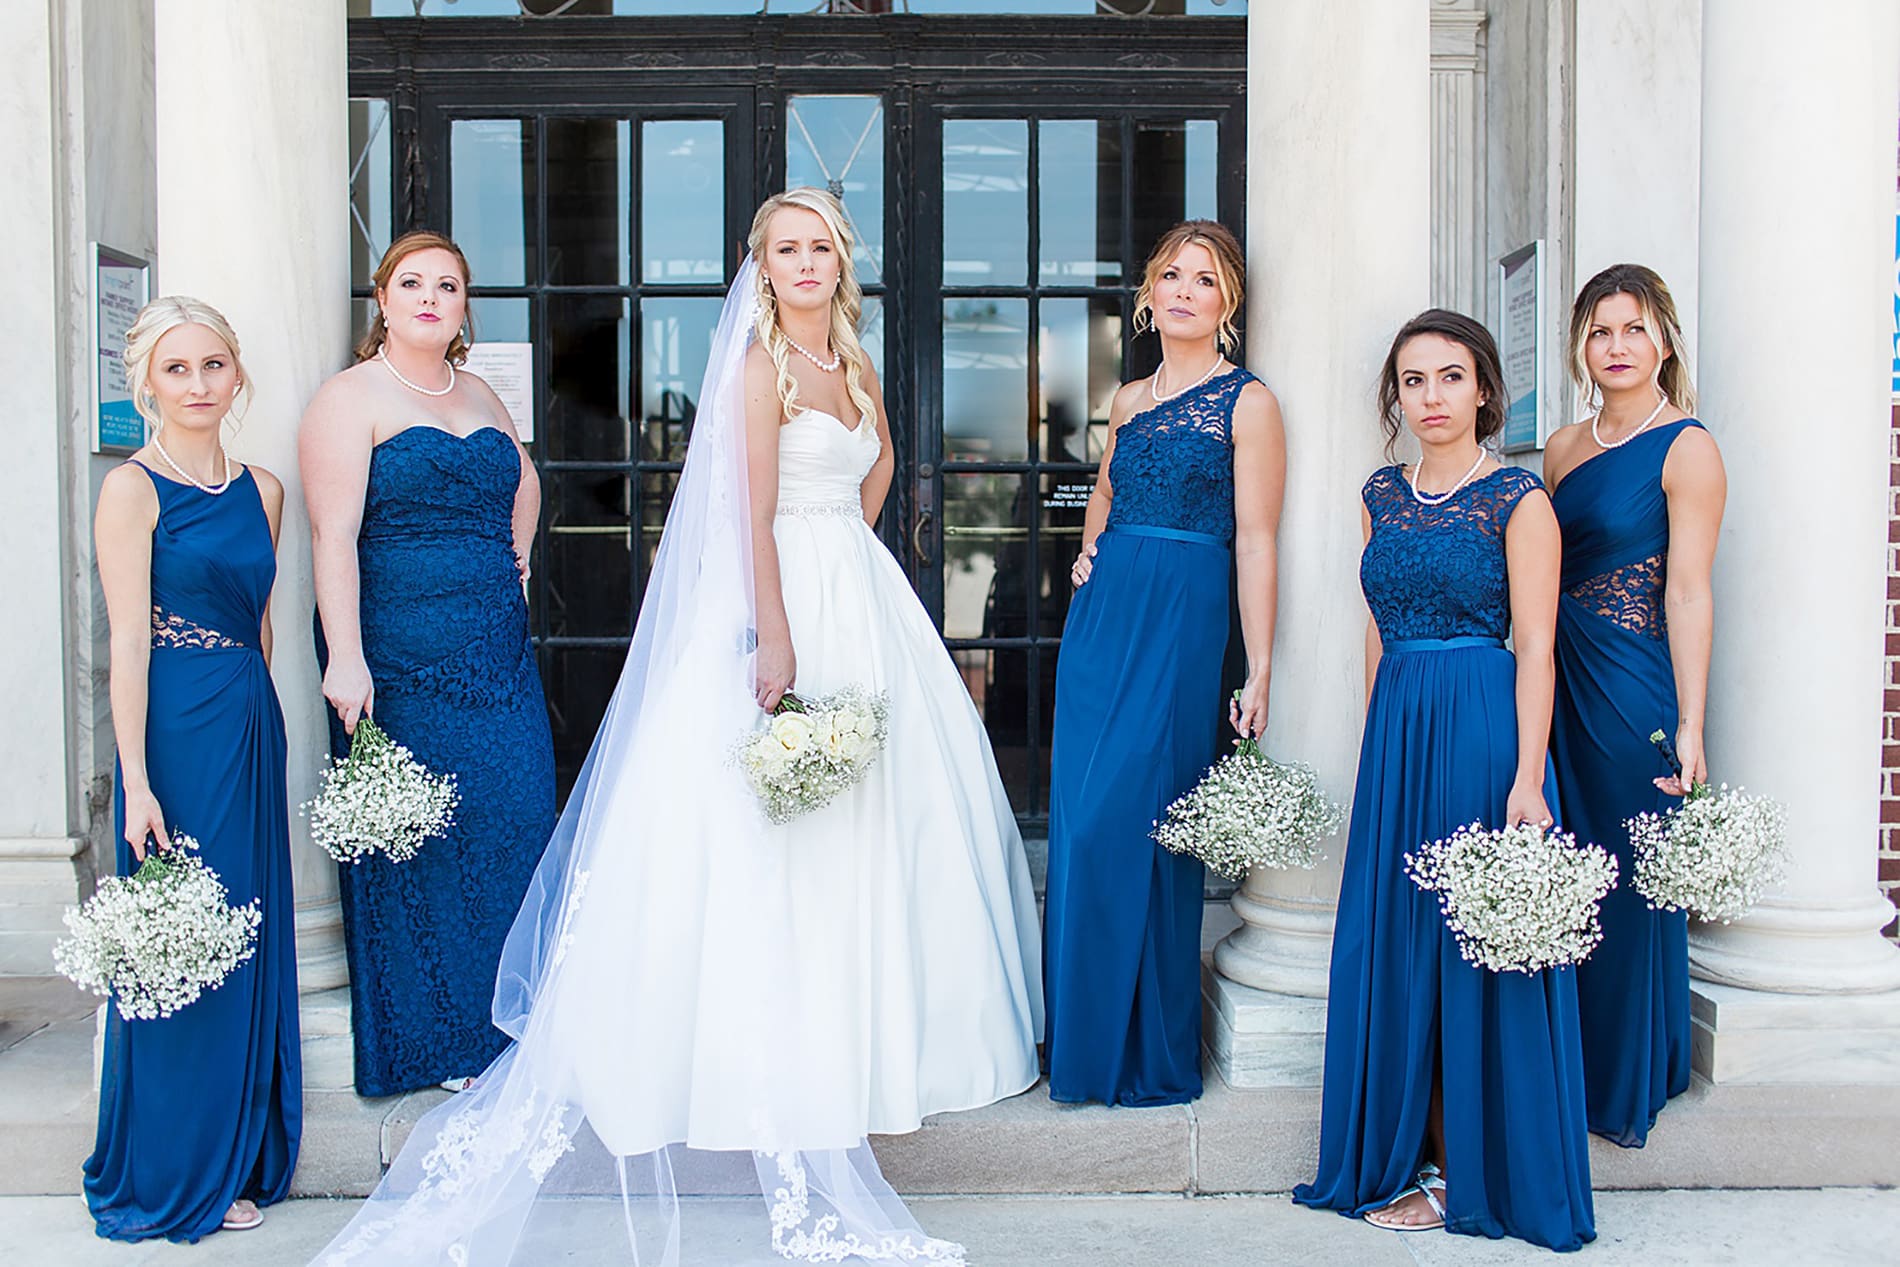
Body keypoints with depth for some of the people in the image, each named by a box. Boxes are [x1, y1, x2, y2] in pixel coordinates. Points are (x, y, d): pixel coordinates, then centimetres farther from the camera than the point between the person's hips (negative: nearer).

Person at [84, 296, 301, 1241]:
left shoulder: (261, 489, 11)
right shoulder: (132, 489, -7)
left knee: (250, 942, 12)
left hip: (253, 729, 6)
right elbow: (128, 643, -12)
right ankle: (170, 1175, 18)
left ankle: (238, 1153, 27)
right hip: (177, 734, -6)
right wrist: (137, 783, -16)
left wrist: (254, 723, 13)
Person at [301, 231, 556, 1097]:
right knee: (423, 840, 0)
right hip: (403, 658, -6)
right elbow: (333, 536, -13)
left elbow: (523, 481, 35)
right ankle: (437, 1043, 14)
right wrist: (345, 658, -22)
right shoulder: (350, 399, -4)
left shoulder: (479, 397, 16)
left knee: (515, 824, 5)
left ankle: (507, 1025, 20)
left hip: (497, 651, 6)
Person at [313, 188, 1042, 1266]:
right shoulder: (759, 365, -8)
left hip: (860, 599, 8)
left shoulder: (854, 366, 14)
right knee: (782, 841, -4)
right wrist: (777, 639, -23)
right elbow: (754, 514, -17)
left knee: (870, 820, 14)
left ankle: (873, 1032, 29)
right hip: (790, 605, -8)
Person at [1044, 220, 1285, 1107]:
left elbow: (1254, 543, -8)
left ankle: (1152, 1056, 8)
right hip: (1101, 611, 6)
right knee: (1078, 819, 5)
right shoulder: (1128, 399, 15)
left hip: (1181, 619, -6)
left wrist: (1259, 671, -12)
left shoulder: (1246, 403, -3)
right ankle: (1085, 1041, 20)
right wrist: (1088, 550, 12)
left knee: (1130, 821, -8)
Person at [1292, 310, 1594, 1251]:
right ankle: (1413, 1156, 24)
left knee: (1475, 949, 2)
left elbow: (1535, 650, -9)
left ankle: (1471, 1173, 16)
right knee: (1394, 947, 9)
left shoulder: (1518, 499, -5)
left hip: (1482, 728, -6)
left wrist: (1527, 778, -16)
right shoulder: (1382, 495, 11)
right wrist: (1377, 741, 14)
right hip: (1394, 726, 6)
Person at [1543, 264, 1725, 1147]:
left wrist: (1690, 726, -16)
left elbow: (1687, 594, -12)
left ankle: (1625, 1091, 20)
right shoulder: (1563, 447, 12)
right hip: (1555, 684, 6)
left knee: (1630, 887, 4)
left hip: (1633, 689, -6)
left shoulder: (1686, 450, -6)